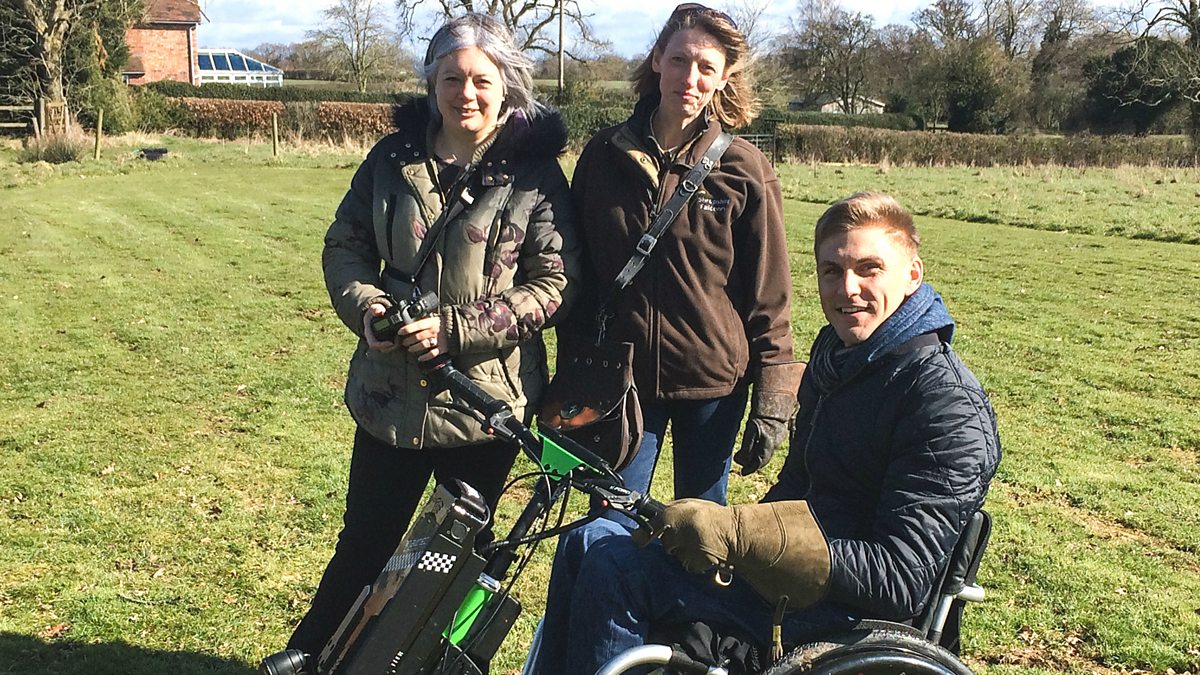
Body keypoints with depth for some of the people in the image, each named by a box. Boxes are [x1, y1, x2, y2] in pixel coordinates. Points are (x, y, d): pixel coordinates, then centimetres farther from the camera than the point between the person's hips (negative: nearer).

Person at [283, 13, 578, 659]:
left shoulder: (535, 174, -7)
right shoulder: (392, 158, 2)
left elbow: (552, 284, -11)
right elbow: (344, 244, 8)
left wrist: (455, 328, -19)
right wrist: (363, 305, -12)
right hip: (389, 394, 2)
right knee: (362, 546, 15)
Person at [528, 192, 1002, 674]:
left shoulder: (948, 405, -18)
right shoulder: (836, 350, 9)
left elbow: (902, 581, -23)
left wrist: (740, 532, -29)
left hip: (854, 614, -9)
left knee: (615, 570, -21)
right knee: (591, 540, 1)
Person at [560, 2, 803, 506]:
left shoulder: (743, 170, -5)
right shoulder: (604, 154, 1)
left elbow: (769, 295, -2)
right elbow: (578, 275, 6)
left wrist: (772, 400, -5)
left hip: (712, 383, -1)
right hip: (619, 380, 2)